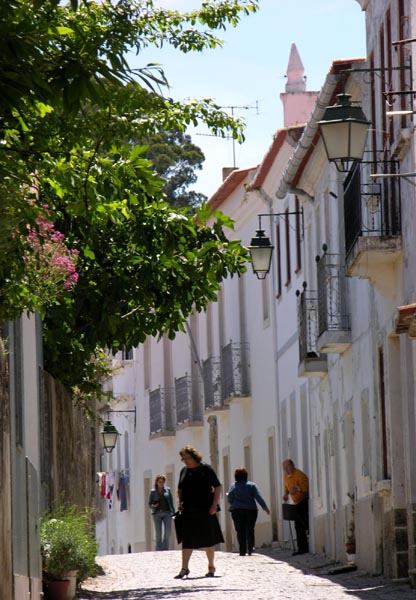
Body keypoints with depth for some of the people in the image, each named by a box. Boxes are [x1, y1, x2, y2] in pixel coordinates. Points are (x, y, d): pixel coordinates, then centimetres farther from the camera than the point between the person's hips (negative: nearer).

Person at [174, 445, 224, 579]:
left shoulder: (206, 469, -5)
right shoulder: (184, 471, 9)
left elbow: (217, 487, -4)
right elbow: (180, 489, 20)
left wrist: (214, 505, -11)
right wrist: (179, 502, 3)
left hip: (205, 510, -4)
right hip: (188, 511, 4)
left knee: (208, 540, 6)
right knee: (187, 540, -1)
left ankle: (211, 567, 18)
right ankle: (184, 569, 0)